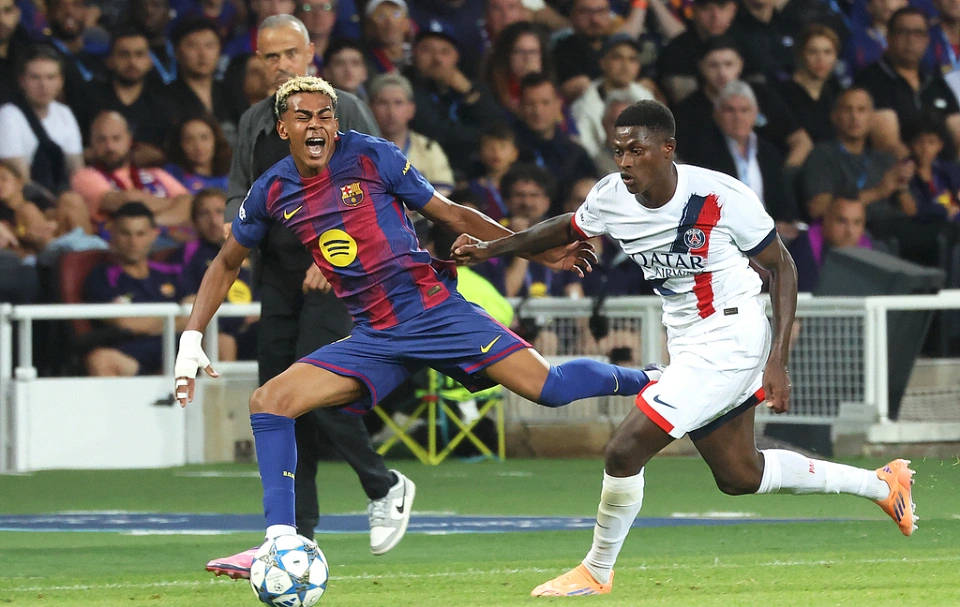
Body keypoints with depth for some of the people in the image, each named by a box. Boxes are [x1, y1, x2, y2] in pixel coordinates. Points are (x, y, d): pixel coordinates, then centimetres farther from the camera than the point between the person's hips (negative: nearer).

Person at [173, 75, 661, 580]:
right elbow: (226, 263, 21)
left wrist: (544, 253, 5)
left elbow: (451, 215, 5)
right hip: (372, 339, 4)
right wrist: (191, 339, 12)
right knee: (268, 401, -14)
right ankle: (281, 543, -11)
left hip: (433, 310, -4)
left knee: (547, 387, -16)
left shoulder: (371, 156, -5)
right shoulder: (271, 193, 5)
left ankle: (638, 380, 13)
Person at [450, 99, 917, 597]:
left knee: (626, 449, -15)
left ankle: (596, 572, 8)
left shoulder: (721, 197, -22)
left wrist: (777, 362, -16)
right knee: (738, 477, 18)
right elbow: (567, 229, 17)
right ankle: (882, 484, 36)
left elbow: (781, 266, -12)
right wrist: (489, 249, 7)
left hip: (730, 339, -8)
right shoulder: (612, 197, -6)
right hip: (686, 346, 8)